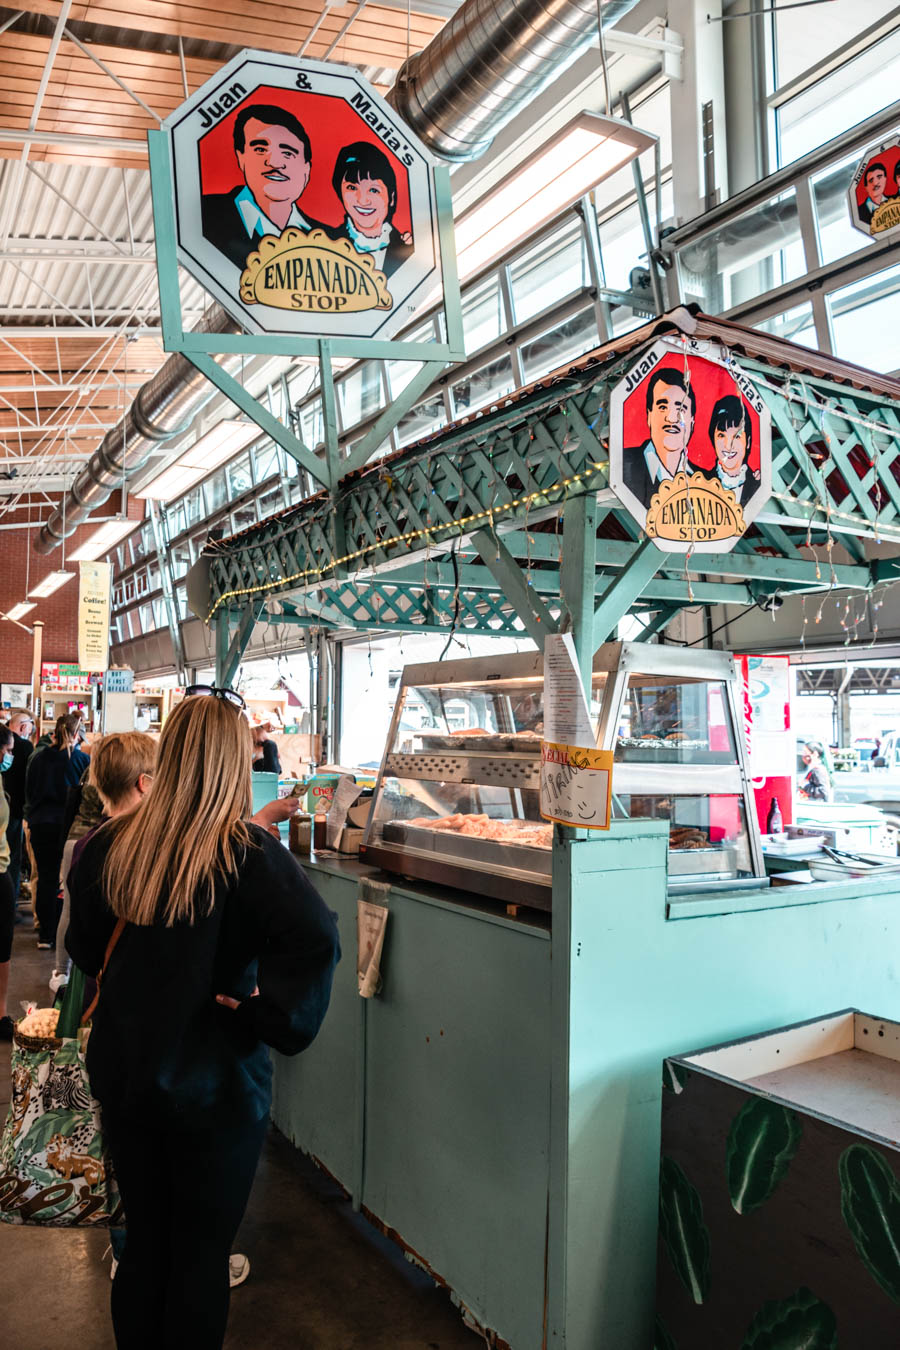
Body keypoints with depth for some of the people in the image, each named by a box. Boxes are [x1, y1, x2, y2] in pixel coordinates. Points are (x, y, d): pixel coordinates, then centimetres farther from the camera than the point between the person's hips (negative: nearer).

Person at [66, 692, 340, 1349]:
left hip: (121, 1071, 5)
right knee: (202, 1252, 15)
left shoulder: (111, 845, -7)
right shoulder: (249, 853, -22)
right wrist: (270, 1018, -23)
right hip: (213, 1085, -4)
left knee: (143, 1239, 24)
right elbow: (317, 941, -36)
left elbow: (85, 949, 8)